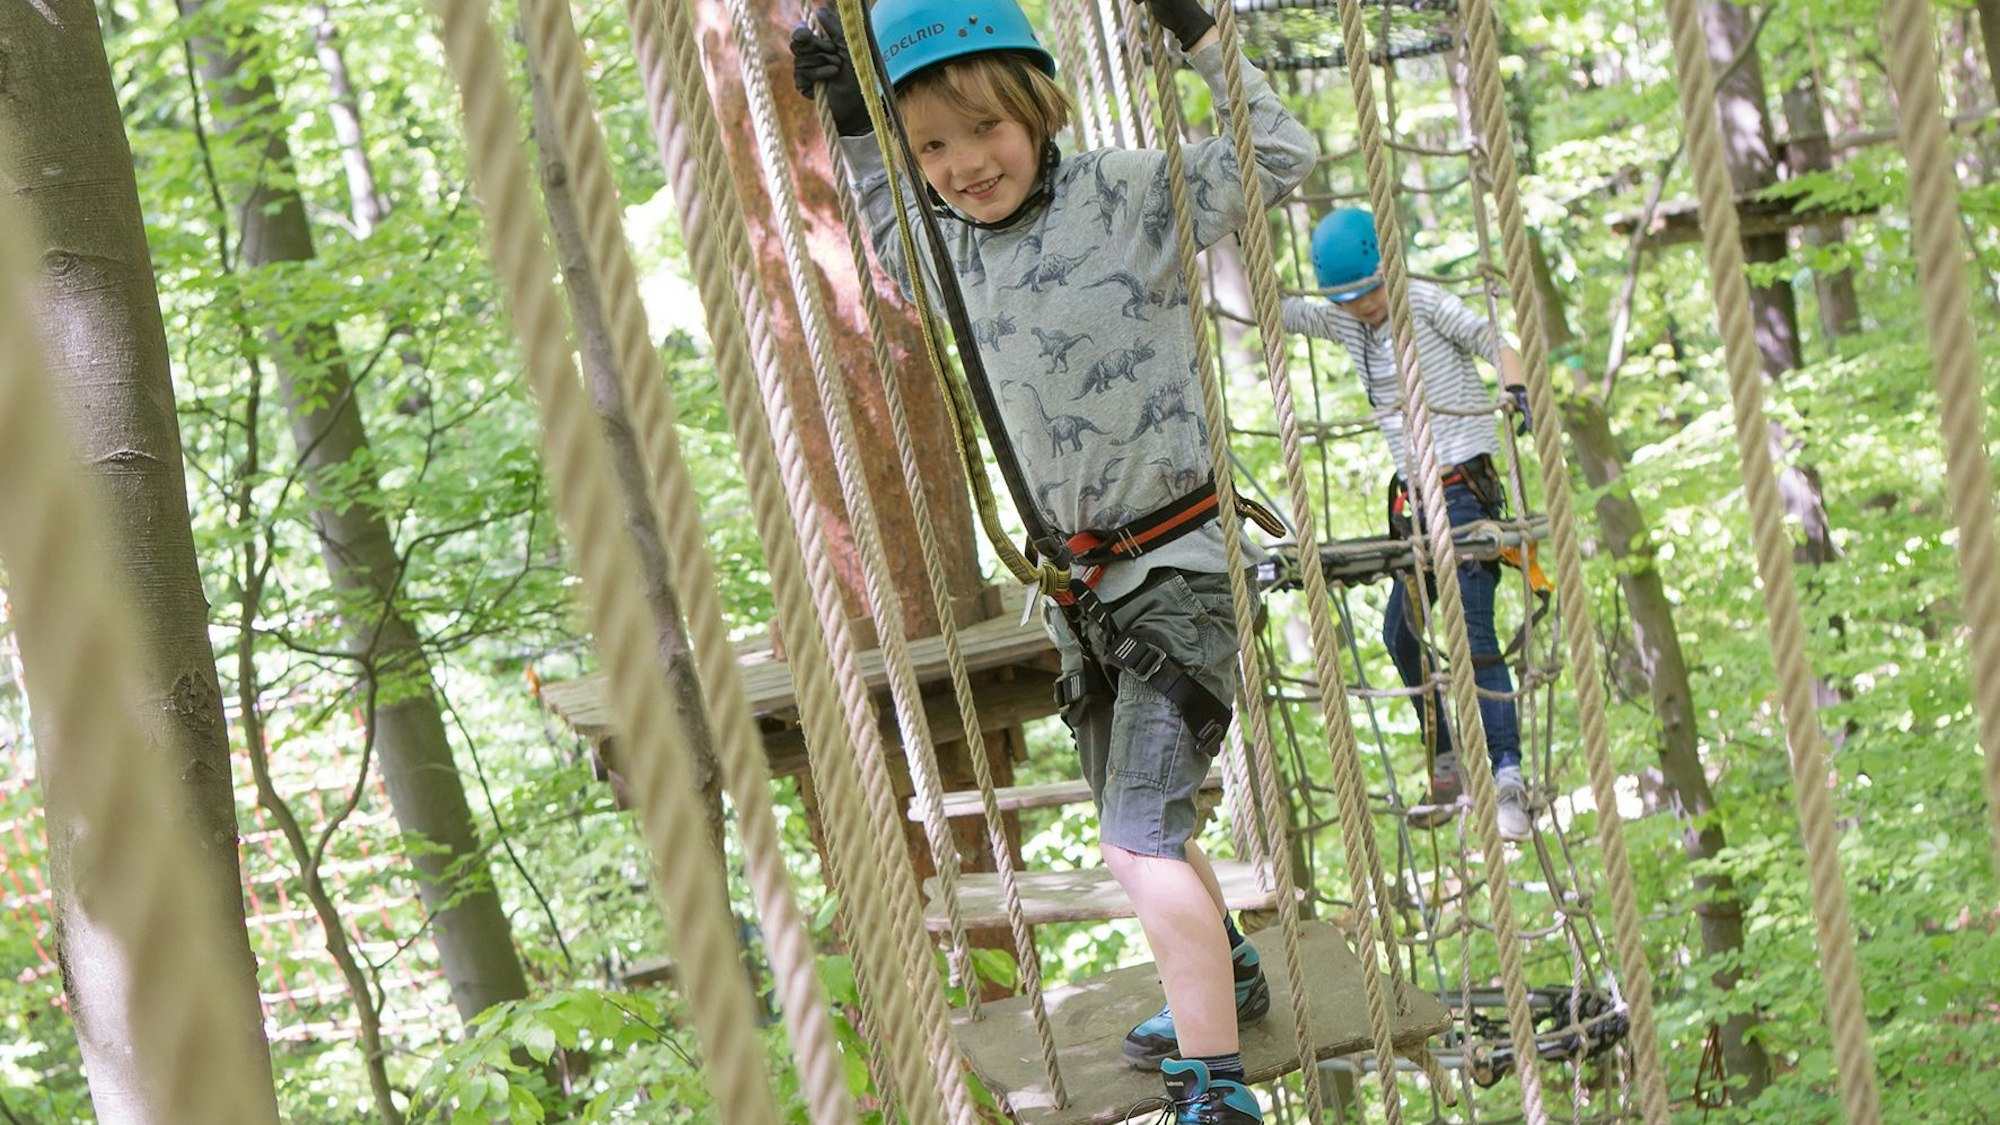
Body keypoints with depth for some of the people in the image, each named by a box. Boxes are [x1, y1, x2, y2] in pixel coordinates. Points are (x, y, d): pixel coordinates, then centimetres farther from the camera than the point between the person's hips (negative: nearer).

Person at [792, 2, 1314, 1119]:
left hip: (1176, 565, -7)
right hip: (1077, 577, 7)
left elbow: (1283, 156, -13)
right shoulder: (943, 249, 3)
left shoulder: (1129, 197, -15)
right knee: (1143, 827, 23)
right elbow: (880, 226, 25)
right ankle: (1229, 978, 48)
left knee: (1141, 837, -17)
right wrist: (847, 113, 12)